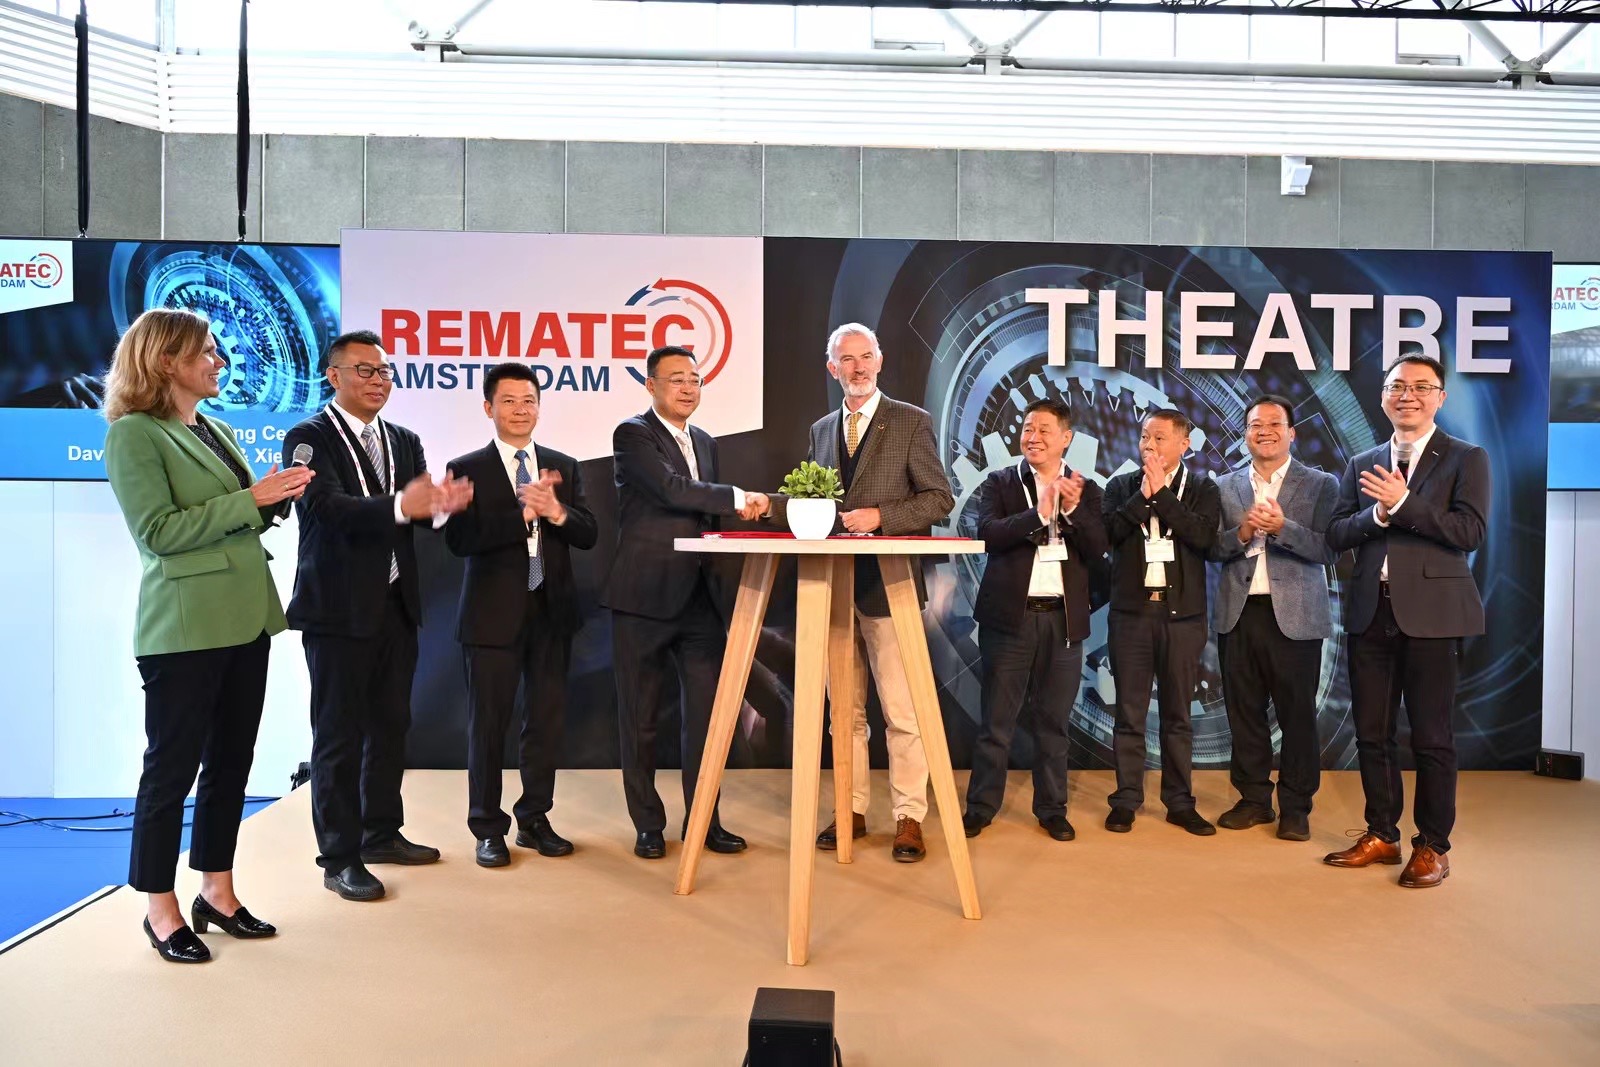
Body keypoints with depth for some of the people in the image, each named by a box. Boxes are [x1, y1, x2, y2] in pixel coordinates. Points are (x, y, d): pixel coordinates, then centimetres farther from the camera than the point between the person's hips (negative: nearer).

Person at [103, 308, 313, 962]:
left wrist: (279, 497, 0)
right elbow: (159, 531, -16)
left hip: (245, 617, 8)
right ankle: (161, 910, 16)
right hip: (186, 626, -8)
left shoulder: (216, 430, 15)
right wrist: (250, 498, -18)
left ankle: (216, 894, 25)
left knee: (231, 761, 13)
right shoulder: (133, 433, -8)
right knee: (173, 767, 3)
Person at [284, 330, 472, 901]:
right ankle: (339, 856, 12)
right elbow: (328, 507, -23)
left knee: (390, 725, 15)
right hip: (339, 607, -6)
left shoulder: (404, 441, 13)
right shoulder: (310, 437, -7)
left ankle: (382, 833, 29)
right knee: (339, 735, 1)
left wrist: (442, 502, -22)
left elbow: (418, 510, 2)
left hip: (396, 604, 7)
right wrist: (401, 505, -40)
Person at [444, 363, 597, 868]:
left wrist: (556, 511, -18)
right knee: (488, 723, 5)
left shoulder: (563, 466, 9)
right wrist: (523, 512, -21)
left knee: (547, 719, 9)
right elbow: (460, 539, -14)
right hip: (494, 613, -3)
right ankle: (488, 828, 19)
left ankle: (535, 819, 24)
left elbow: (588, 534, 2)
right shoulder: (467, 469, -2)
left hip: (551, 610, 3)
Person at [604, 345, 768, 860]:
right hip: (645, 596, -6)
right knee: (641, 718, 6)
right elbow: (672, 488, -20)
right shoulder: (632, 434, -5)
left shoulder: (705, 441, 17)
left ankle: (703, 819, 20)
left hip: (700, 596, 6)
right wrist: (738, 497, -16)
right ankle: (648, 824, 19)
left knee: (705, 714, 7)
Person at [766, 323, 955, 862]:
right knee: (844, 710, 11)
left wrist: (880, 516, -16)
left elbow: (940, 498, -4)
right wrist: (771, 505, 1)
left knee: (901, 710, -2)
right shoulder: (821, 429, 16)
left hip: (887, 585, -5)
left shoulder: (912, 422, 0)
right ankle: (852, 810, 22)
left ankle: (909, 818, 9)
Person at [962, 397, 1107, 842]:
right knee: (997, 720, 4)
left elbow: (1096, 550, -2)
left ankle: (1052, 809, 22)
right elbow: (989, 534, -13)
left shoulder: (1085, 490, 8)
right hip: (1011, 616, -2)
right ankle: (981, 806, 15)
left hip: (1064, 618, 2)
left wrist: (1072, 508, -17)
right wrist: (1040, 512, -23)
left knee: (1054, 721, 11)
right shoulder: (999, 483, 3)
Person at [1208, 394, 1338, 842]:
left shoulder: (1321, 484, 2)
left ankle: (1296, 807, 15)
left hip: (1294, 616, -3)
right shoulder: (1225, 486, 10)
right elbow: (1212, 548, 4)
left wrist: (1282, 527, -22)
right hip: (1238, 614, 3)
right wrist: (1241, 533, -15)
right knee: (1244, 711, 9)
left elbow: (1327, 550, -8)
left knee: (1297, 714, 3)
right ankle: (1253, 799, 22)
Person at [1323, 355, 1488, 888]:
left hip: (1431, 614, -4)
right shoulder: (1362, 465, 13)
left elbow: (1470, 531, -12)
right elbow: (1336, 535, 5)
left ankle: (1433, 846, 16)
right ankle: (1381, 835, 24)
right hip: (1371, 612, 4)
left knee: (1431, 737, 3)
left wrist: (1402, 504, -17)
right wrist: (1376, 514, -13)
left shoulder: (1465, 459, 1)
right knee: (1372, 733, 11)